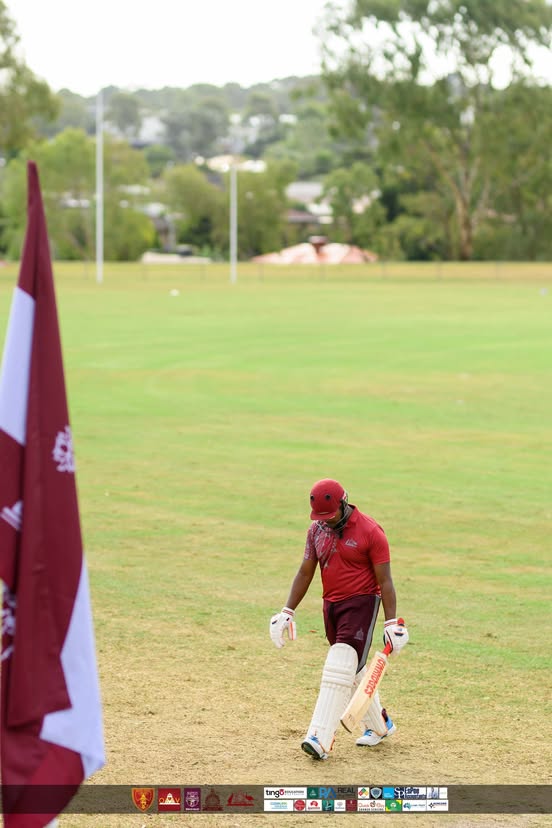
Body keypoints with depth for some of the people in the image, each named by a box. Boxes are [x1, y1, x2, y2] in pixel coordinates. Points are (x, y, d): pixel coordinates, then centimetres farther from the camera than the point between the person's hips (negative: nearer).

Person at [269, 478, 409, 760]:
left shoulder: (370, 531, -13)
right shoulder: (316, 530, 5)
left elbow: (385, 580, -12)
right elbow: (305, 573, 10)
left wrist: (392, 623, -16)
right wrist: (287, 612, 4)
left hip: (362, 603, -7)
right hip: (330, 606, 7)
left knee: (340, 668, -16)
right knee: (354, 669, 14)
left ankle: (320, 738, -20)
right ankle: (379, 724, 32)